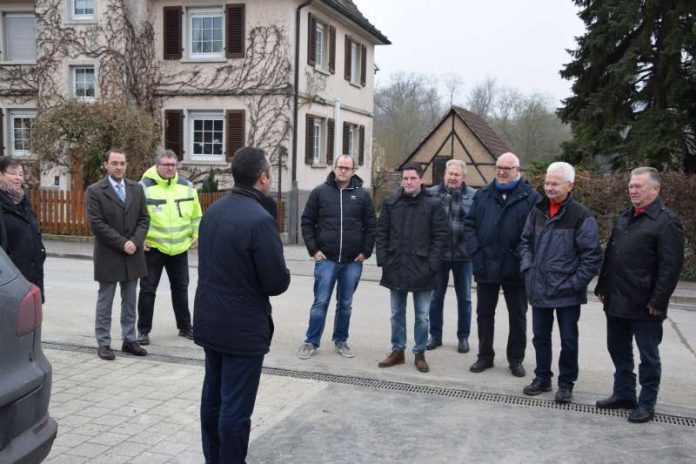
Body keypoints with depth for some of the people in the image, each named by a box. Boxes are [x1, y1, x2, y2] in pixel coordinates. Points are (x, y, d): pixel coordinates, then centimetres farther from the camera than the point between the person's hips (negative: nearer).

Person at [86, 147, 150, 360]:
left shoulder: (136, 188, 8)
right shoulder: (95, 191, -5)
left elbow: (144, 219, 6)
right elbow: (97, 224, -12)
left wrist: (134, 242, -10)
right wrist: (122, 243, -16)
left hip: (133, 255, 4)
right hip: (108, 256, -4)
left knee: (129, 302, 11)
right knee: (105, 302, 5)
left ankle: (129, 340, 21)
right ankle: (103, 343, 14)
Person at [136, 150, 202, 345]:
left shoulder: (186, 186, 4)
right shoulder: (144, 186, -11)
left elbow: (196, 213, 14)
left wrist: (196, 233, 10)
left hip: (180, 248, 4)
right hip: (152, 247, -4)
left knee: (181, 288, 14)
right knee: (148, 289, 1)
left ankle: (184, 326, 27)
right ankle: (143, 330, 12)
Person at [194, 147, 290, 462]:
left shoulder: (213, 211, 5)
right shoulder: (260, 219, -22)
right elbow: (278, 283, -19)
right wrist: (280, 275, 1)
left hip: (209, 321, 8)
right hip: (243, 328, -8)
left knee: (213, 397, 19)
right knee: (235, 407, 1)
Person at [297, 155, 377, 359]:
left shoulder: (362, 195, 3)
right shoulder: (320, 192, 1)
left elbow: (371, 226, 6)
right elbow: (307, 222, 3)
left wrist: (365, 252, 0)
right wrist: (313, 250, -4)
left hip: (353, 261, 1)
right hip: (326, 259, -1)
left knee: (345, 304, 11)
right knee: (320, 302, 1)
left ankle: (341, 341, 24)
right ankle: (311, 342, 12)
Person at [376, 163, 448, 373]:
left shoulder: (433, 205, -4)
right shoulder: (390, 204, 5)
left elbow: (440, 236, -5)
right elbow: (381, 233, 7)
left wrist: (432, 263, -11)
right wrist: (383, 259, -2)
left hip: (422, 269, -3)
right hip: (395, 267, 3)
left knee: (422, 316, 6)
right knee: (397, 313, 13)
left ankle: (420, 353, 19)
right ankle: (397, 350, 24)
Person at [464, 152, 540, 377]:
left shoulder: (531, 197, -5)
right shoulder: (483, 195, 7)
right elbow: (470, 225, 7)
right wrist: (475, 251, -5)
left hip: (515, 269, -3)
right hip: (486, 267, 3)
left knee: (518, 316, 10)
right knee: (484, 313, 13)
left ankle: (516, 360, 23)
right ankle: (485, 356, 27)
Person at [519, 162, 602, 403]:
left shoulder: (581, 216, -10)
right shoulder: (537, 211, 7)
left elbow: (592, 255, -10)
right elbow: (526, 242, 16)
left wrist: (576, 283, -13)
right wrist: (527, 268, 3)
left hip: (567, 292, -5)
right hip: (539, 289, 5)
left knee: (568, 340, 7)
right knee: (540, 337, 15)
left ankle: (566, 383, 21)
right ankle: (542, 378, 30)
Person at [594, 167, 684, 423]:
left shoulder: (666, 222, -12)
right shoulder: (624, 217, 13)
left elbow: (671, 266, -17)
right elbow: (610, 255, 17)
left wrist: (658, 301, -19)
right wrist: (602, 287, 14)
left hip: (644, 306, -8)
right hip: (616, 301, 8)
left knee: (648, 355, 6)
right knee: (618, 350, 17)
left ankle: (647, 404, 18)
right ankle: (623, 393, 32)